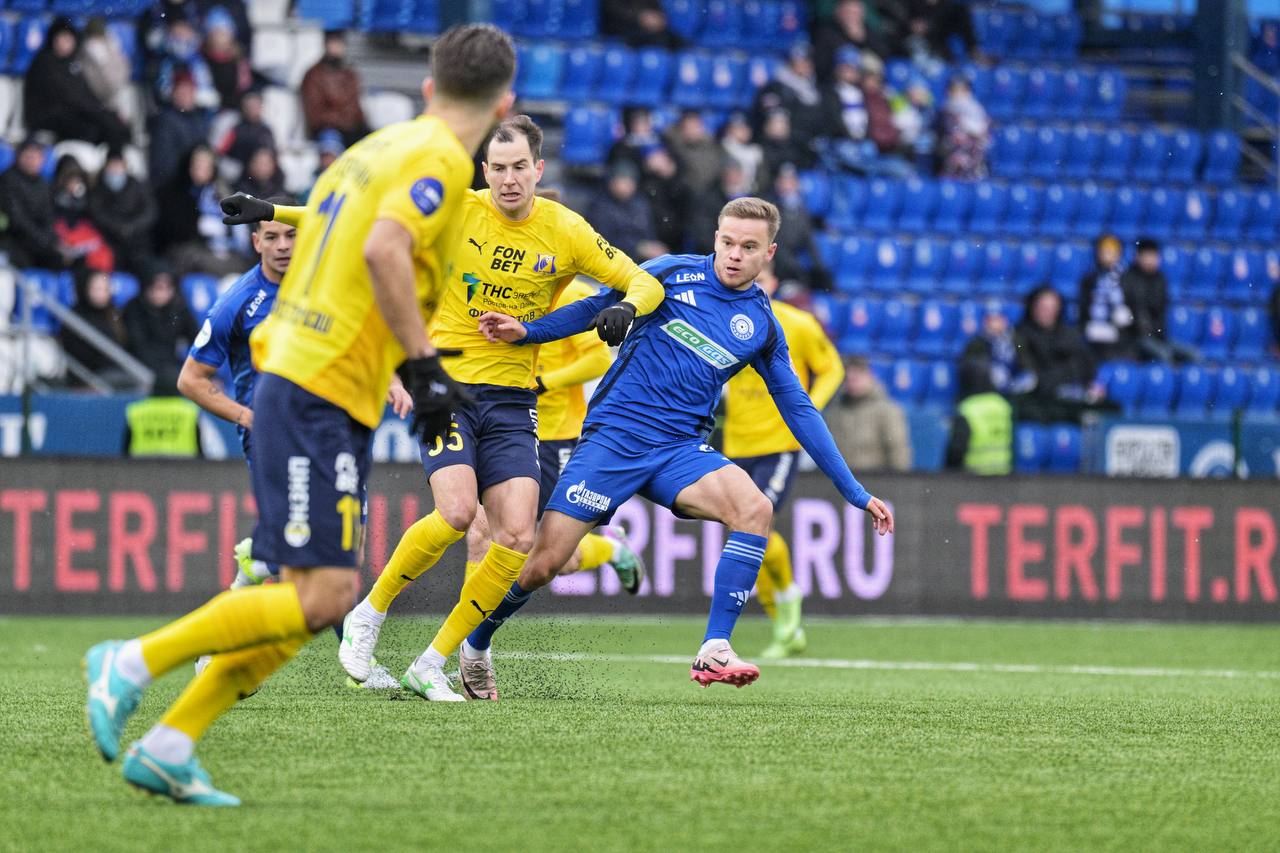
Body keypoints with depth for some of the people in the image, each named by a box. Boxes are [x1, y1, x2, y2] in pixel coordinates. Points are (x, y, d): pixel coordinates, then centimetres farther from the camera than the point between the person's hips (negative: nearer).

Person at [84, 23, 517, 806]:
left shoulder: (378, 148, 16)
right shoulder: (441, 160, -11)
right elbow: (383, 250, -25)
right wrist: (426, 366, -23)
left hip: (295, 381, 10)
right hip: (322, 396, -10)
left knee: (318, 598, 7)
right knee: (320, 597, -13)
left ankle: (168, 748, 6)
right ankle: (134, 665, -10)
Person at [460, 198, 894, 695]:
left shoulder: (763, 328, 7)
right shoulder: (674, 273, 0)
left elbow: (800, 412, 12)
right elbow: (597, 308, 7)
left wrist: (856, 494, 11)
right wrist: (526, 331, -8)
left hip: (680, 450, 2)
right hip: (614, 434, -2)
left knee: (754, 508, -27)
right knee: (542, 563, -9)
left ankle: (713, 652, -24)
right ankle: (475, 645, 20)